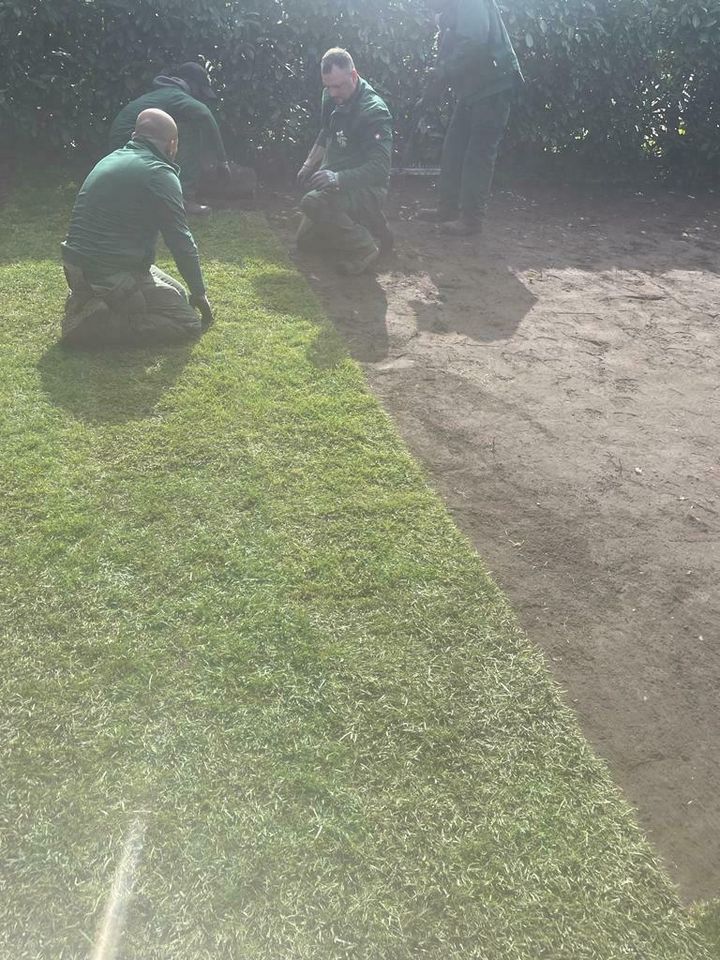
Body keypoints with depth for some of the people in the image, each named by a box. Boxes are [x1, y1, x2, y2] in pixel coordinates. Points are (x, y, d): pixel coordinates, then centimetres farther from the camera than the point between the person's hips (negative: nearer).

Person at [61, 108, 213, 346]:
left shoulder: (111, 160, 16)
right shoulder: (159, 174, -12)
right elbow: (180, 240, -12)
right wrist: (199, 293, 2)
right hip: (110, 275, -9)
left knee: (177, 293, 21)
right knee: (188, 322, -5)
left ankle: (87, 302, 8)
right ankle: (93, 323, -13)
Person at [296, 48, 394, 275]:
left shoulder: (374, 111, -24)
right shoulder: (332, 99, 2)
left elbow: (379, 167, -32)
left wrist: (338, 178, -44)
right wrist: (309, 164, 15)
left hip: (366, 188, -9)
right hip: (338, 185, 9)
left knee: (312, 203, -35)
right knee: (306, 240, 16)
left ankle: (365, 246, -16)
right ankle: (365, 227, 21)